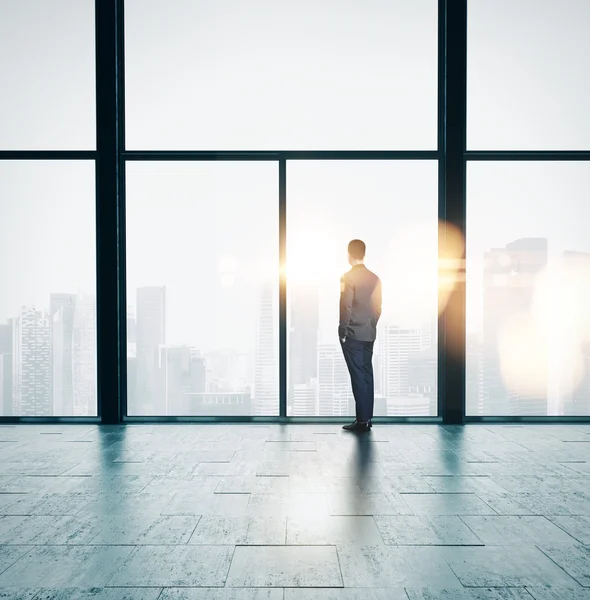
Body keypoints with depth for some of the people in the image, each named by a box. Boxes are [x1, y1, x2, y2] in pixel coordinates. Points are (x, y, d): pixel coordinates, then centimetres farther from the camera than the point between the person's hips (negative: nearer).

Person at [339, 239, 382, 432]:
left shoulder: (348, 277, -11)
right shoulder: (375, 278, 7)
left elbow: (346, 307, -15)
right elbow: (378, 307, 9)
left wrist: (343, 330, -6)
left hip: (353, 333, -6)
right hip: (369, 333, 6)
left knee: (358, 376, -3)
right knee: (367, 374, 9)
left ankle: (362, 420, 0)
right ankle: (367, 418, 15)